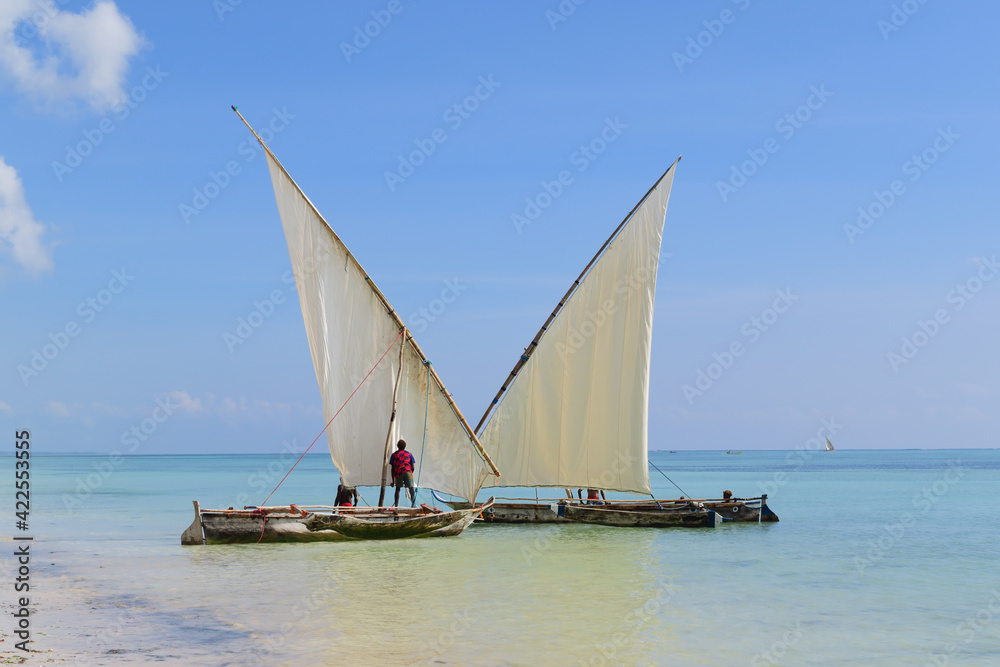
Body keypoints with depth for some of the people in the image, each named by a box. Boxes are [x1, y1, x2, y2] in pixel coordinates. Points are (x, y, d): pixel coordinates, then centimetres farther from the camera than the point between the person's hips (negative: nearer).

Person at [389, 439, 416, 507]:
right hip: (408, 472, 0)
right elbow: (412, 467, 15)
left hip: (398, 473, 0)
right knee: (411, 488, -2)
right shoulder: (409, 454, 21)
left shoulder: (394, 455, 19)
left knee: (397, 489, 13)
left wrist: (393, 480, 19)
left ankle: (396, 506, 6)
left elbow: (392, 469, 15)